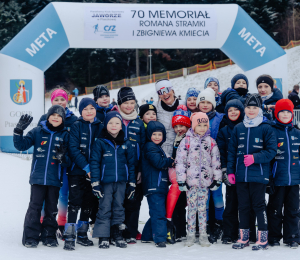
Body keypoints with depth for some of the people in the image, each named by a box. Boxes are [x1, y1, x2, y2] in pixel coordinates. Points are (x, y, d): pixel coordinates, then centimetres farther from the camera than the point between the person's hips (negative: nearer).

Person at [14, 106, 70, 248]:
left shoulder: (65, 135, 7)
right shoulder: (37, 132, 6)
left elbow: (69, 160, 5)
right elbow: (21, 145, 1)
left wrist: (63, 158, -17)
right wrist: (19, 131, -14)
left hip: (54, 179, 1)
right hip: (38, 177, -1)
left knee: (51, 209, 7)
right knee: (35, 207, -3)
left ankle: (49, 236, 15)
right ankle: (30, 236, 3)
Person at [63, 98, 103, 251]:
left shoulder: (100, 127, 7)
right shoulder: (76, 126, -2)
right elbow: (73, 149, -10)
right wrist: (86, 167, -17)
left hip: (93, 173, 4)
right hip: (77, 171, -3)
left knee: (88, 204, 10)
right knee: (75, 203, -7)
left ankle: (82, 235, 21)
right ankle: (69, 237, -7)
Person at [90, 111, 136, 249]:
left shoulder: (126, 144, 7)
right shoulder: (100, 143, -2)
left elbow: (131, 164, 12)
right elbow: (94, 163, -3)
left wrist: (132, 184, 9)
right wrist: (95, 183, -9)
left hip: (121, 182, 3)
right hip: (105, 182, -3)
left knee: (119, 208, 9)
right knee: (105, 208, -2)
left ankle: (117, 235, 17)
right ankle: (103, 237, 3)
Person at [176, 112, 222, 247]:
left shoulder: (211, 142, 6)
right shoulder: (187, 141, -2)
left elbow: (216, 161, 10)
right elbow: (180, 161, -3)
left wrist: (217, 179, 6)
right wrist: (181, 180, -6)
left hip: (205, 180, 2)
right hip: (191, 180, -2)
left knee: (202, 208, 6)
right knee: (192, 207, 3)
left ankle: (203, 235, 12)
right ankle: (191, 234, 11)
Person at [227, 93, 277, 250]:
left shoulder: (266, 128, -2)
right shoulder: (238, 129, 10)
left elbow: (271, 151, -5)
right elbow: (232, 151, 13)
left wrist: (255, 158, -17)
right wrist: (230, 171, 7)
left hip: (258, 174, -4)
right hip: (241, 175, 4)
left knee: (258, 205, -2)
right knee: (243, 206, 9)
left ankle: (263, 239, 6)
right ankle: (243, 238, 18)